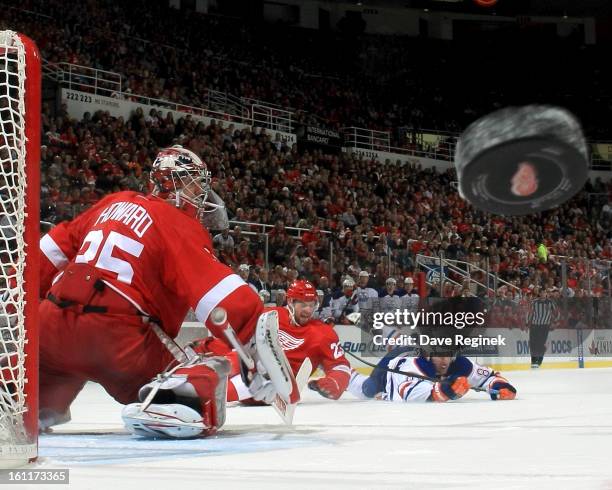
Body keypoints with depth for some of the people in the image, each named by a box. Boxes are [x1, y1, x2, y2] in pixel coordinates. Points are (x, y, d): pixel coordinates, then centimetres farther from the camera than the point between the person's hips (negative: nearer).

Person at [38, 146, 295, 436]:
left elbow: (62, 244, 25)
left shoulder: (116, 203, 18)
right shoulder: (180, 227, -2)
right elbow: (217, 289, -15)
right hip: (118, 336, -7)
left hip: (53, 325, 7)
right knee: (204, 379, -4)